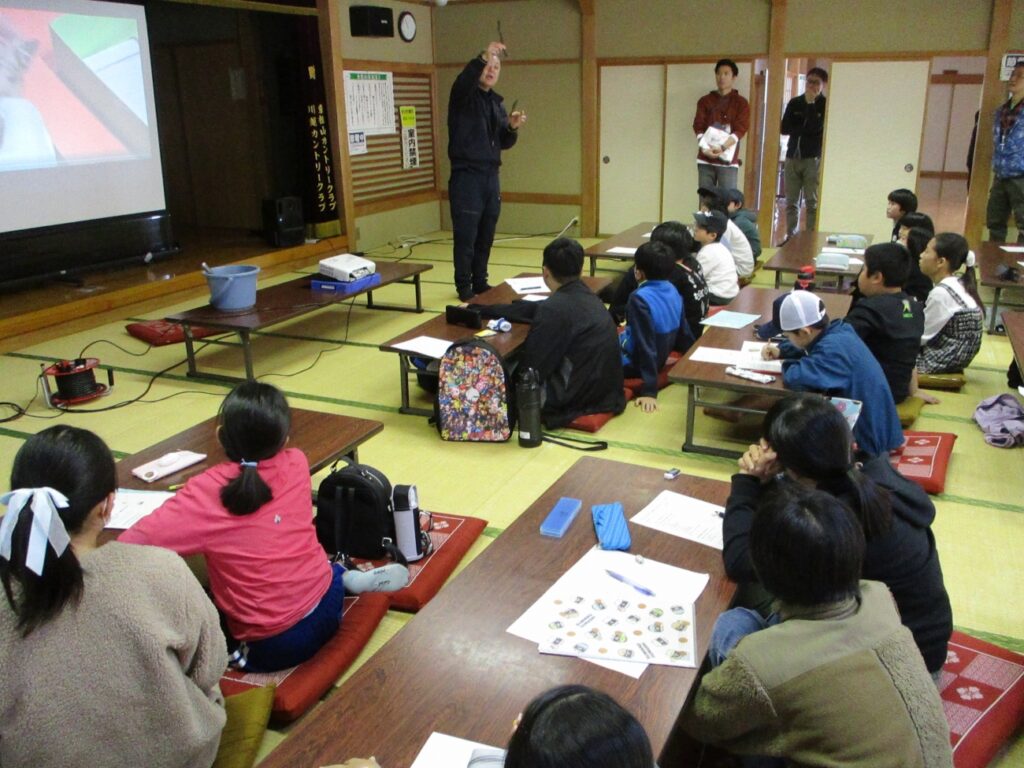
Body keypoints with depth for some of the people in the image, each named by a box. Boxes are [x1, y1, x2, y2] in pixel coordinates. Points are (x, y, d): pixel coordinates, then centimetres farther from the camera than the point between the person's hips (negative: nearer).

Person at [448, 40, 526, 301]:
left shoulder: (497, 103, 17)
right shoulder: (464, 97, -3)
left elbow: (504, 143, 15)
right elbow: (463, 81, -27)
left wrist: (513, 128, -5)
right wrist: (483, 56, -38)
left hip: (491, 176, 6)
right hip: (466, 176, -6)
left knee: (486, 237, 10)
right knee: (466, 237, -5)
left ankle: (480, 283, 21)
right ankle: (464, 287, 3)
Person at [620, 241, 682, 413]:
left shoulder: (640, 299, -28)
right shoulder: (672, 291, -4)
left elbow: (645, 345, -30)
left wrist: (650, 390, -29)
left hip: (633, 363, -8)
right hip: (660, 359, 8)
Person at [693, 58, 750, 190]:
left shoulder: (741, 103, 6)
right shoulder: (705, 101, 13)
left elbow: (740, 130, -5)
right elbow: (698, 126, 3)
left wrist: (722, 147, -21)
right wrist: (704, 147, -16)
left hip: (728, 161, -2)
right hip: (705, 159, 2)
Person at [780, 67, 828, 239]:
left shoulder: (825, 104, 1)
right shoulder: (794, 102, 12)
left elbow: (816, 127, -14)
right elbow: (784, 128, 2)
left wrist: (810, 103, -8)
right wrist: (806, 129, -8)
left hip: (813, 159, -4)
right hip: (792, 157, 4)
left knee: (812, 203, -6)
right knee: (791, 202, 5)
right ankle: (790, 237, 10)